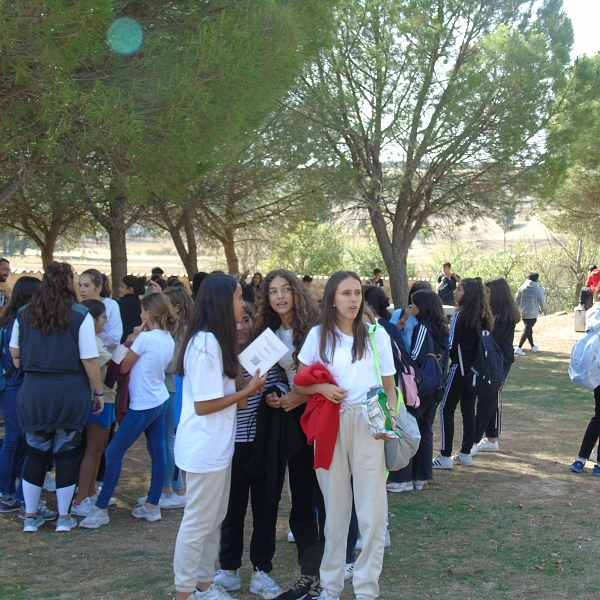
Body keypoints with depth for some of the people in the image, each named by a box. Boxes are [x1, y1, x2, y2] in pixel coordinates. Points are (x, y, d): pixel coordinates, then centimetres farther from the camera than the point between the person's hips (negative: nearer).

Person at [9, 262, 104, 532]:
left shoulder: (24, 314, 3)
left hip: (33, 391, 3)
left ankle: (30, 516, 20)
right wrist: (98, 392, -2)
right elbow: (89, 359, -11)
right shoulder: (80, 315, -10)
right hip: (70, 392, -3)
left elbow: (14, 352, 12)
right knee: (67, 454, 7)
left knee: (35, 453, 12)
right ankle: (64, 517, 15)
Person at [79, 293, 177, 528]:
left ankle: (100, 509, 2)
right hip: (160, 400, 9)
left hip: (143, 405, -9)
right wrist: (137, 341, 6)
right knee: (157, 452, 10)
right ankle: (152, 506, 16)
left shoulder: (145, 338, -18)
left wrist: (133, 339, 3)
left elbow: (124, 367, -7)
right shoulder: (168, 339, 6)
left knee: (114, 453, -2)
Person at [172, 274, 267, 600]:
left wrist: (241, 395, 1)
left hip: (216, 445, 10)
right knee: (198, 522, 0)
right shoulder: (205, 343, -21)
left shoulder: (215, 340, 11)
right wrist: (246, 390, -13)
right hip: (204, 447, -10)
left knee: (213, 519, 18)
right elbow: (203, 405, -21)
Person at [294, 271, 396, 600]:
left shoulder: (377, 335, 5)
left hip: (368, 425, 0)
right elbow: (298, 384, 8)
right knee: (334, 507, 8)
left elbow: (389, 387, 8)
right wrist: (321, 388, -13)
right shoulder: (318, 335, 6)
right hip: (329, 425, 1)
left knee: (372, 510, -2)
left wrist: (389, 418, -11)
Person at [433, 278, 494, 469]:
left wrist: (449, 358, 3)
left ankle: (445, 456, -2)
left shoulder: (461, 315, -15)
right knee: (468, 409, 14)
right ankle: (466, 453, 20)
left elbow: (452, 344, -14)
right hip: (476, 368, 8)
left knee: (446, 409, -1)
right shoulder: (483, 316, 7)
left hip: (460, 367, -8)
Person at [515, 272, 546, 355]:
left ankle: (533, 346, 35)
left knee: (528, 330, 21)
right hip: (532, 314, -5)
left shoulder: (521, 288, 3)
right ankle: (519, 348, -18)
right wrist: (542, 309, 13)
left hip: (523, 313, 5)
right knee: (527, 330, -6)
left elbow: (517, 301, 6)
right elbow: (542, 301, -8)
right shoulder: (538, 289, -9)